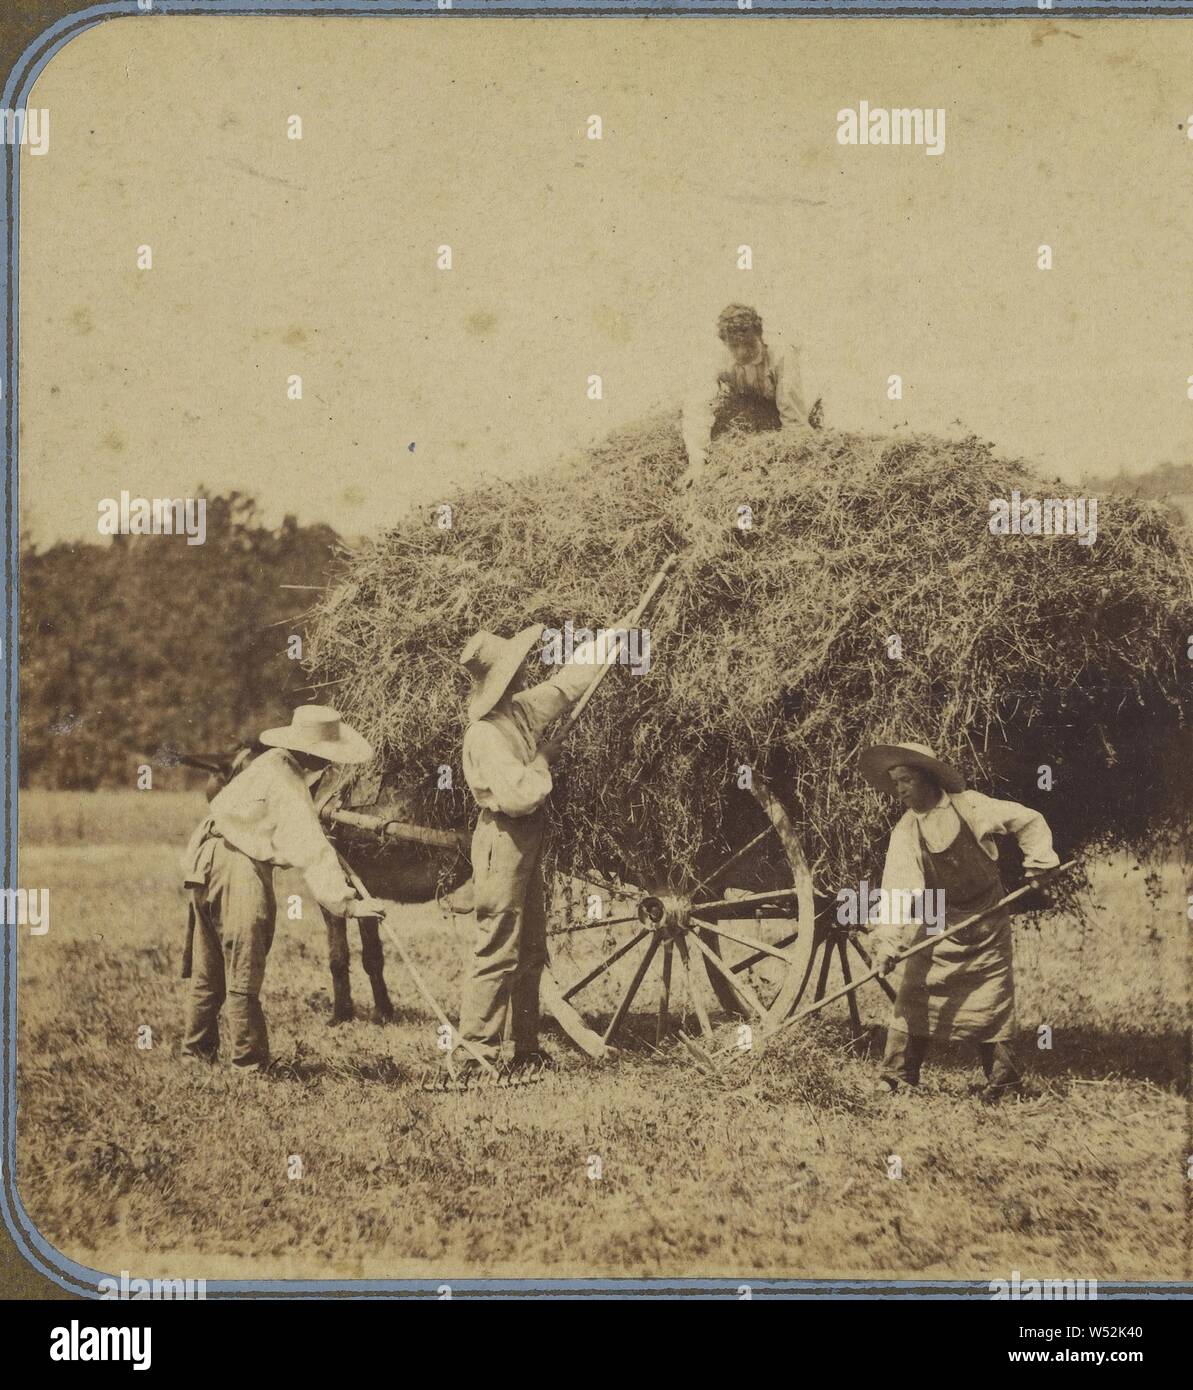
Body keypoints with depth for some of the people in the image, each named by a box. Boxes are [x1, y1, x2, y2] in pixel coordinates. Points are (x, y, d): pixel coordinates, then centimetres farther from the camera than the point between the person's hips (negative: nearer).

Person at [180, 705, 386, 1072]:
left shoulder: (274, 762, 9)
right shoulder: (288, 789, -19)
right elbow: (312, 852, -26)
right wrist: (345, 903, -29)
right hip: (238, 870, -10)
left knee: (209, 971, 18)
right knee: (243, 977, -2)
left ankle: (196, 1052, 27)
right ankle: (250, 1064, 3)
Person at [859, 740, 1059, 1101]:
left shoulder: (970, 806, -10)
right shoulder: (904, 834, -7)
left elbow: (1030, 822, 1)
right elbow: (896, 891, -16)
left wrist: (1038, 864, -7)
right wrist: (887, 942, -27)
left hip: (987, 921, -1)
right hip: (938, 925, 1)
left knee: (991, 1001, 1)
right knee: (914, 996, -7)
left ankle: (1001, 1078, 16)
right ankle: (897, 1076, 1)